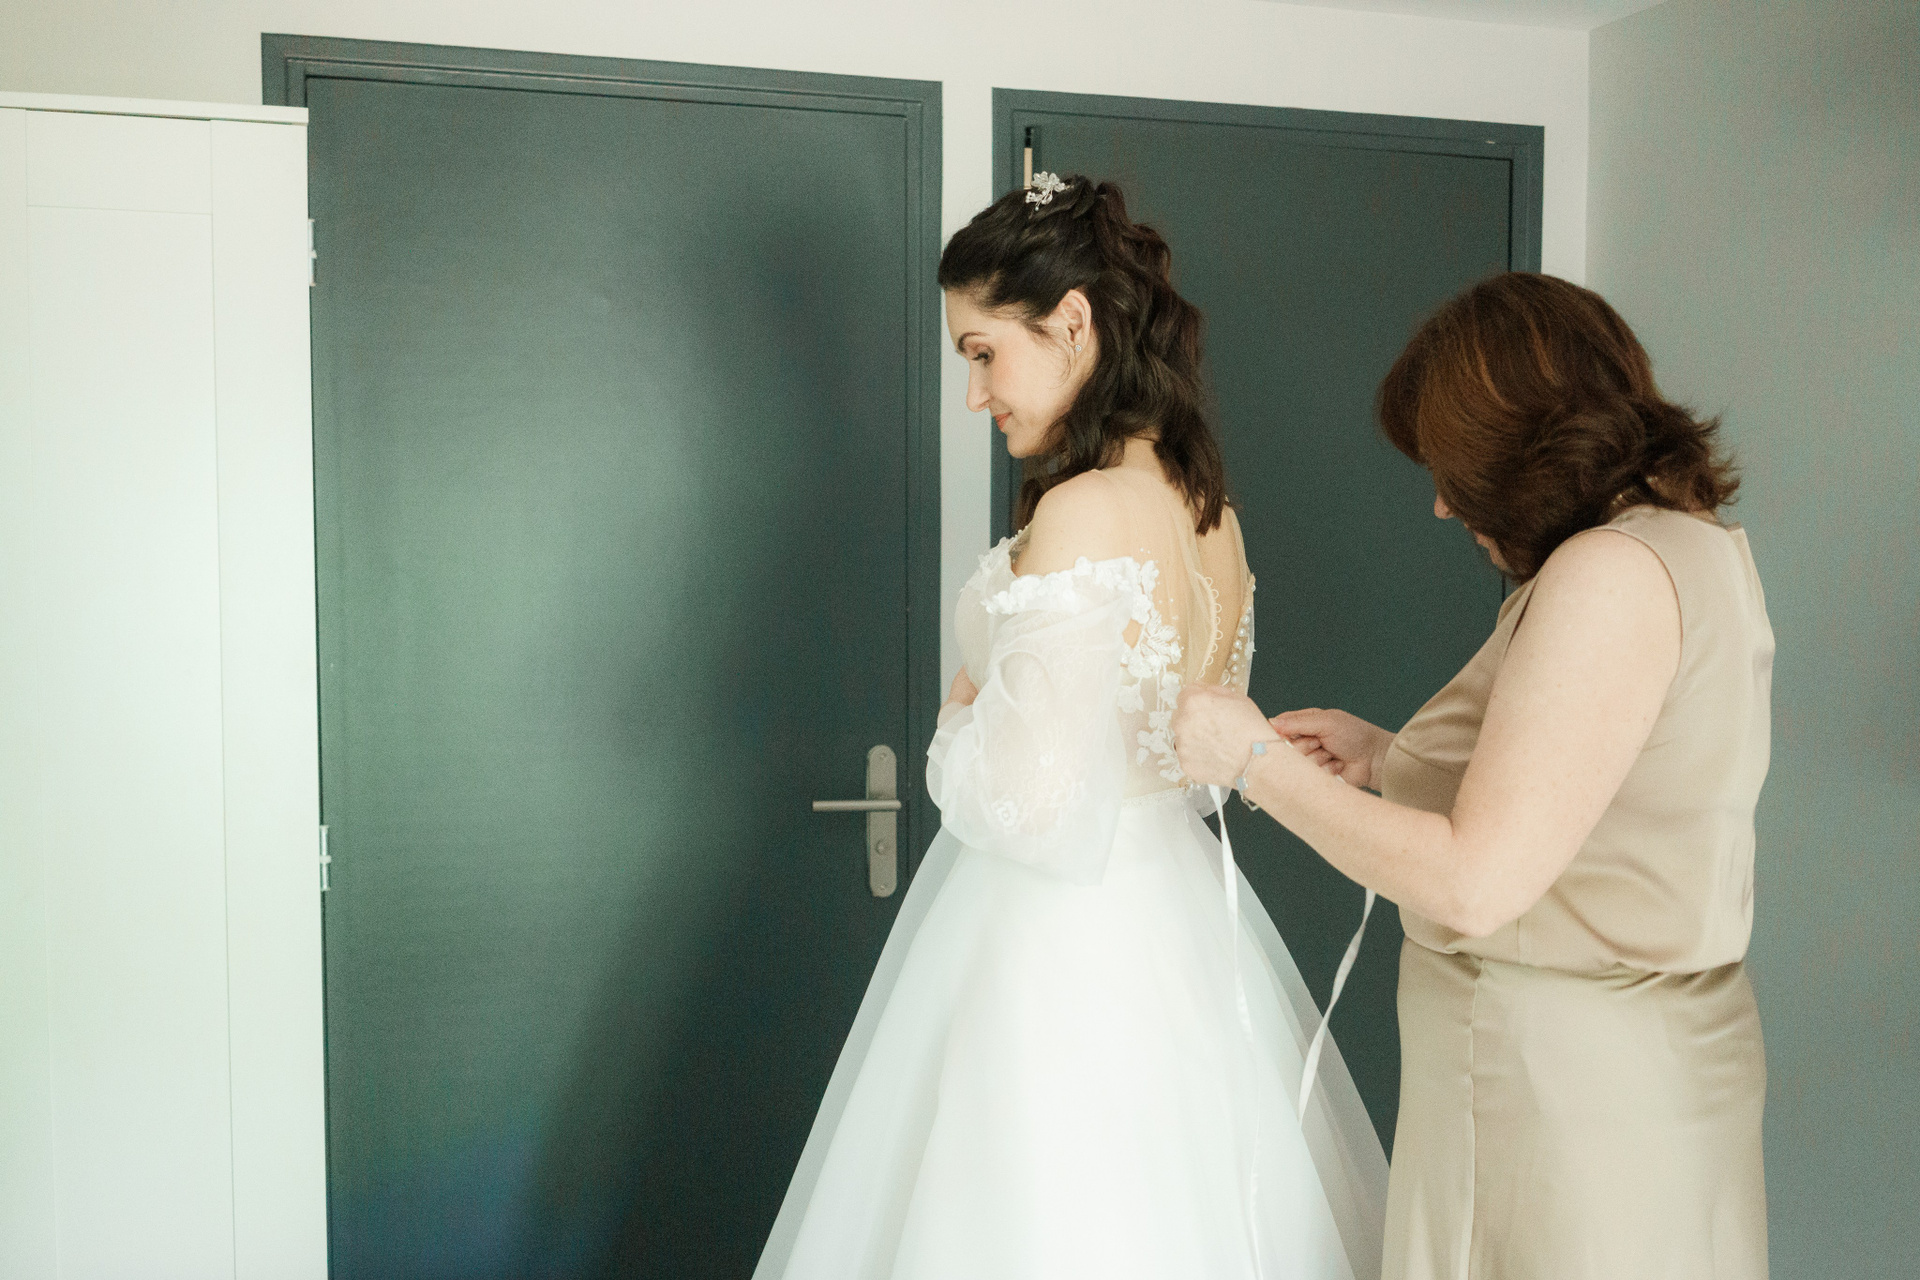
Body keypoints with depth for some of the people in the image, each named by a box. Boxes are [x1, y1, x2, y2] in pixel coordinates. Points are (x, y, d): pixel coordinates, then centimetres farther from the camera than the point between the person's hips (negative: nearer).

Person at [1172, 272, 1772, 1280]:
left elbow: (1475, 885, -24)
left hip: (1570, 1079, -9)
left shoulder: (1611, 573, -21)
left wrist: (1260, 762, -15)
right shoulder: (1695, 540, 9)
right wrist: (1392, 761, 13)